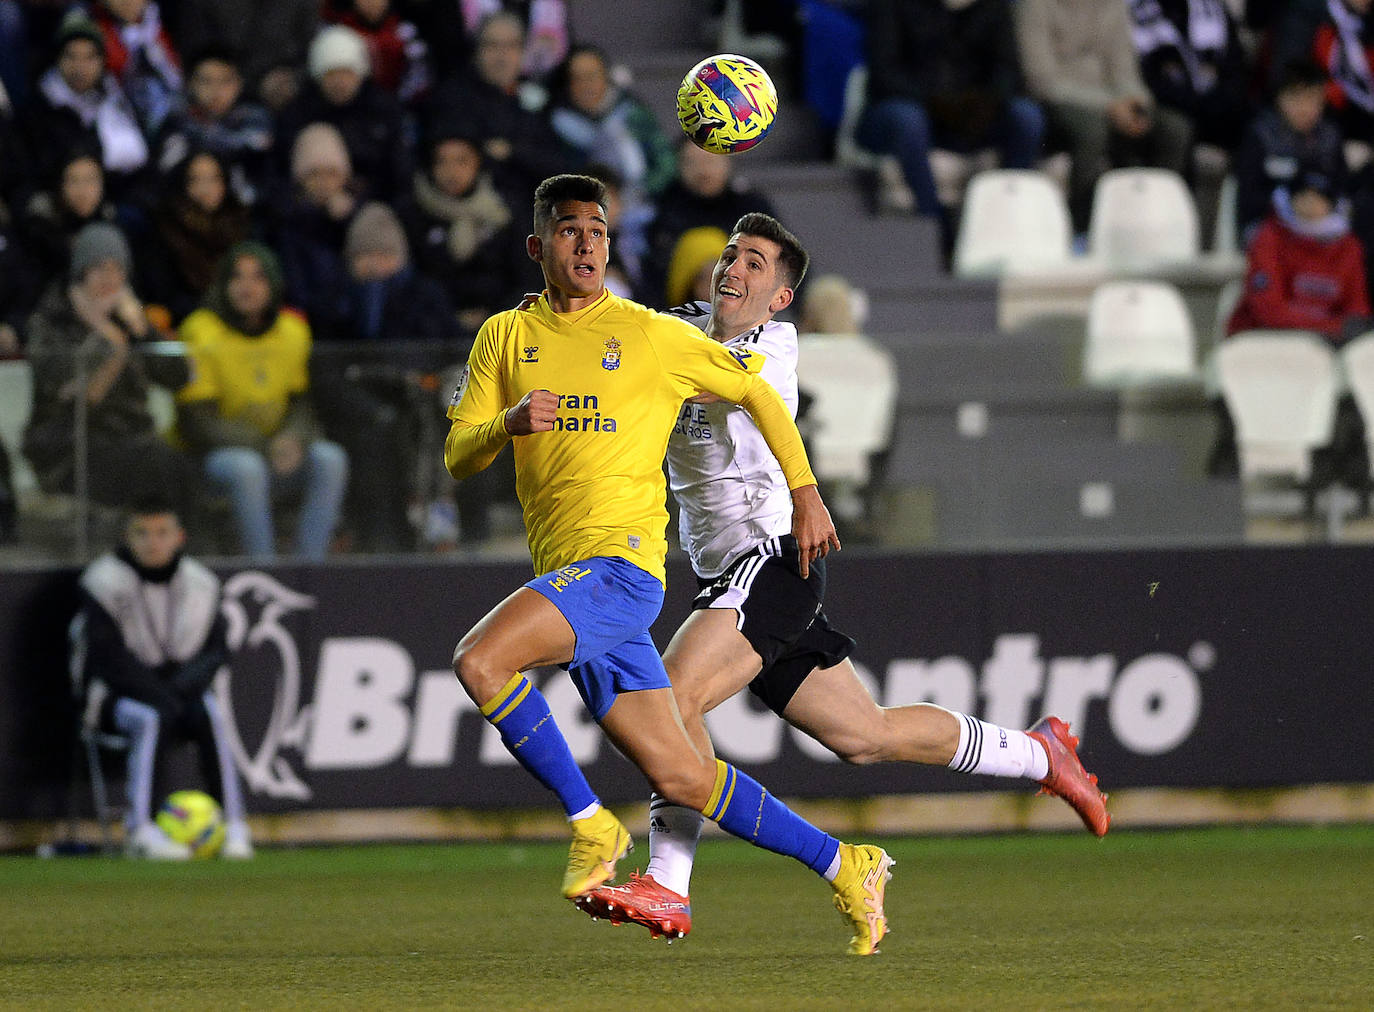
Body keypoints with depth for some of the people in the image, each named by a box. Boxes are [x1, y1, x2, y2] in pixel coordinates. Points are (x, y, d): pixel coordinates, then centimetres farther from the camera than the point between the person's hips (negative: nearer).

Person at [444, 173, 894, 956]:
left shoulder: (650, 335, 2)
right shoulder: (506, 337, 13)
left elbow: (757, 391, 13)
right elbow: (458, 457, 8)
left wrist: (806, 495, 11)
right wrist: (508, 425, -13)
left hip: (622, 564, -5)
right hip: (566, 578, 5)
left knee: (480, 661, -27)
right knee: (678, 775, 5)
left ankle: (593, 826, -13)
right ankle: (844, 867, 16)